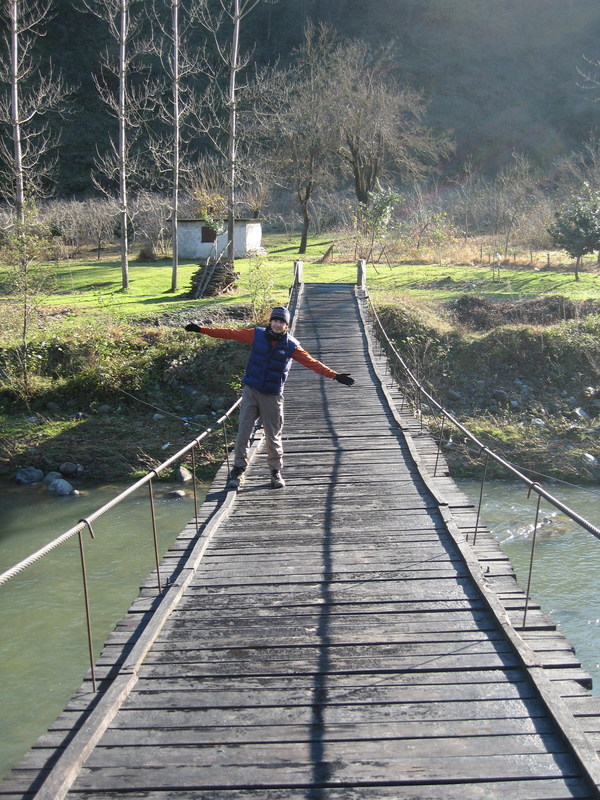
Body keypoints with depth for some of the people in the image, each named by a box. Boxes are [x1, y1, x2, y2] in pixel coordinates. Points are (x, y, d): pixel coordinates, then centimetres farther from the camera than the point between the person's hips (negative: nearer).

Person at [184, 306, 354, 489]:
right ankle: (238, 470, 12)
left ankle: (276, 472, 21)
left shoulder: (291, 346, -4)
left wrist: (334, 375, -12)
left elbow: (312, 363, -4)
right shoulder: (257, 335, -3)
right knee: (243, 431, 0)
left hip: (272, 396, -1)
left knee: (273, 436, 5)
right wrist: (202, 329, -3)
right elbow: (230, 333, -1)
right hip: (251, 391, 1)